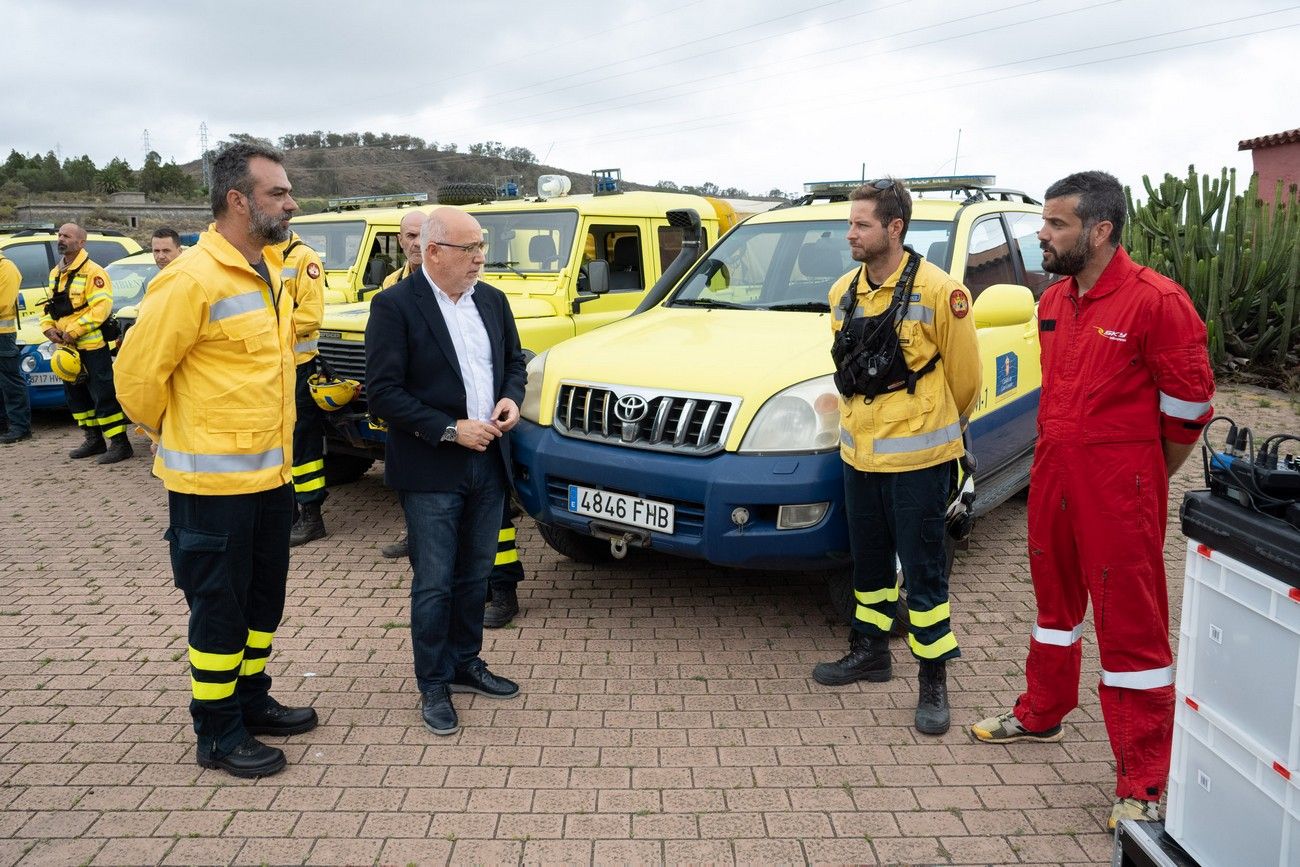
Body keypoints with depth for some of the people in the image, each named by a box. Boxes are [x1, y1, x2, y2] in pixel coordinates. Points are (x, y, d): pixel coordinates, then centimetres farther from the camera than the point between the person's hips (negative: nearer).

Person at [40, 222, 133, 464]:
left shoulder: (92, 272, -11)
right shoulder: (56, 273, 15)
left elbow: (102, 307, -20)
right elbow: (50, 306, 20)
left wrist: (74, 331, -20)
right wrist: (49, 327, 0)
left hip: (92, 346, -9)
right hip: (67, 347, 9)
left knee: (103, 394, -8)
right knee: (76, 395, 15)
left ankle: (119, 443, -4)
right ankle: (93, 439, 26)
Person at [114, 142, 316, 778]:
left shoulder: (270, 269, 8)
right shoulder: (192, 280, -18)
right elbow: (137, 372, -14)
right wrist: (172, 436, 0)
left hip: (270, 474, 8)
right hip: (213, 482, -8)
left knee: (264, 600, 19)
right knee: (219, 611, 5)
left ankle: (251, 701, 38)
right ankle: (218, 735, 21)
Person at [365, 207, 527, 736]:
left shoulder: (492, 300, 8)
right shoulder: (395, 306, -11)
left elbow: (514, 360, 19)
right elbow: (383, 393, -15)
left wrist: (511, 399, -2)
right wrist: (450, 430, -19)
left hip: (488, 463, 6)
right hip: (431, 471, -6)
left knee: (474, 577, 17)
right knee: (434, 584, 2)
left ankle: (465, 664, 34)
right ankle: (433, 687, 18)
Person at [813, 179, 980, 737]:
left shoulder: (938, 292, -14)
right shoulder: (844, 292, 6)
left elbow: (965, 375, -4)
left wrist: (940, 427, 9)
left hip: (917, 458, -6)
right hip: (860, 453, 6)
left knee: (923, 573, 2)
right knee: (869, 563, 19)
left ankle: (934, 682, 15)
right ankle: (870, 652, 36)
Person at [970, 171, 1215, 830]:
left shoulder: (1155, 301, -15)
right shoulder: (1053, 302, 8)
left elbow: (1188, 405, -9)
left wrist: (1142, 479, 1)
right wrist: (1060, 461, 17)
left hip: (1119, 493, -7)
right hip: (1052, 478, 7)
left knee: (1132, 628, 0)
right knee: (1055, 602, 21)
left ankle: (1144, 784, 11)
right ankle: (1041, 714, 40)